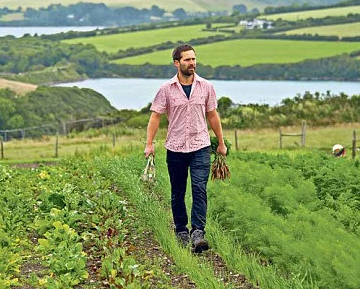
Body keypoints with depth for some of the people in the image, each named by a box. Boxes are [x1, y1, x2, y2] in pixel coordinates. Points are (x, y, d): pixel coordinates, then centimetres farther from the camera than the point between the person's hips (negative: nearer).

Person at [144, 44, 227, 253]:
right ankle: (181, 231, 22)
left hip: (200, 147, 0)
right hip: (176, 149, 0)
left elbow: (213, 116, 12)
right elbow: (155, 116, 1)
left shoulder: (206, 87, 4)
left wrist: (221, 143, 16)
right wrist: (149, 144, -7)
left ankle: (198, 233, -18)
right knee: (178, 194, 8)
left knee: (200, 189, -13)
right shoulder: (167, 89, -1)